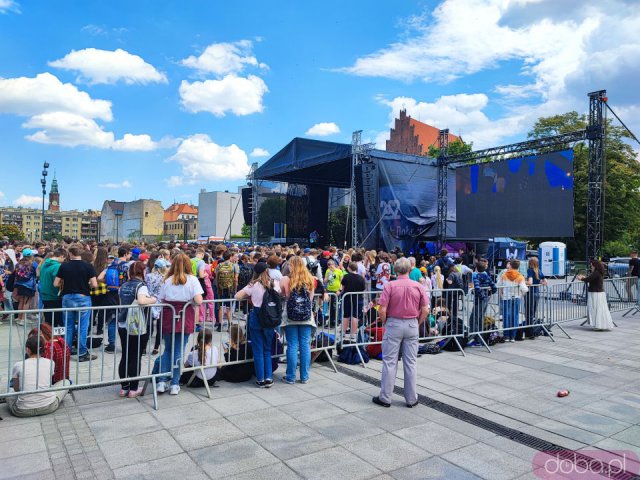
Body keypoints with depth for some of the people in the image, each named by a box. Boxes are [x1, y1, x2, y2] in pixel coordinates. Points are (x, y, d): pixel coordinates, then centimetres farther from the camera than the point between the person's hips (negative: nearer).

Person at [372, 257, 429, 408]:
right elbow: (425, 310, -2)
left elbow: (382, 310, -13)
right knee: (411, 363, 10)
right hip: (412, 325, 3)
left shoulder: (390, 285, -10)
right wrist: (417, 324, 11)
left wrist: (385, 323, 5)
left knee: (389, 362, 5)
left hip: (393, 324, -2)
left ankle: (385, 398, 12)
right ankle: (411, 399, 18)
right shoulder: (418, 286, -3)